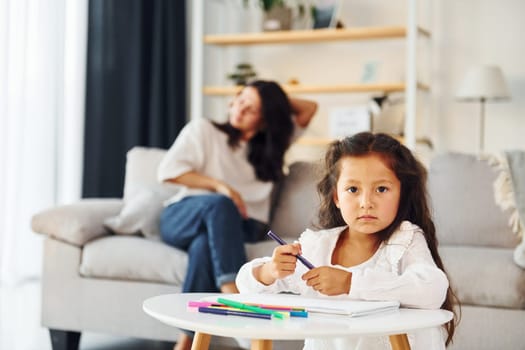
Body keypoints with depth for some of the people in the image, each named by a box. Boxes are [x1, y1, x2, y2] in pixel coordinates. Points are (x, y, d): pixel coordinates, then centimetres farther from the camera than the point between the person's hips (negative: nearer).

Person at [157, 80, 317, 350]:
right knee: (219, 204, -39)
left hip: (234, 226, 2)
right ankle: (234, 297, -55)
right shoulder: (203, 130, 12)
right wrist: (218, 185, -11)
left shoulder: (270, 146, 24)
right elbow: (168, 171, -1)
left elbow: (309, 109, 25)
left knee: (205, 245, -37)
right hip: (182, 218, -2)